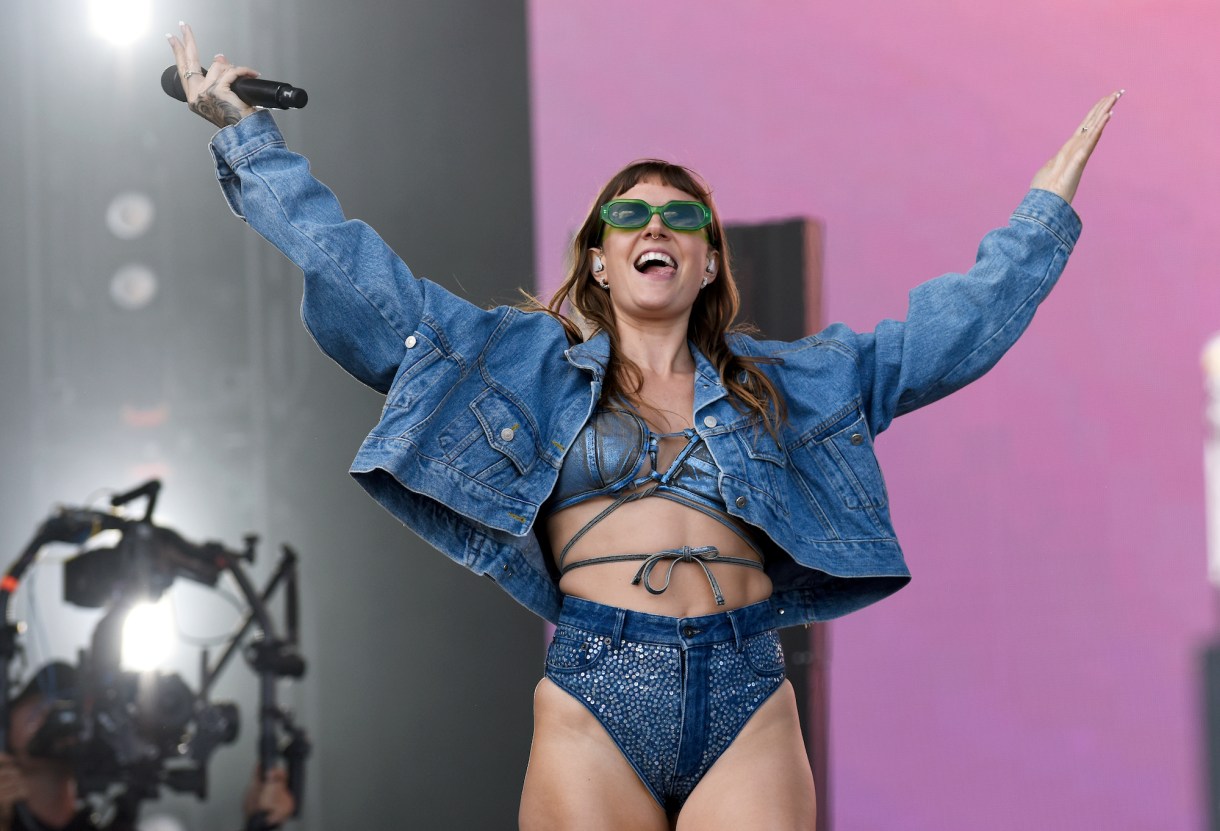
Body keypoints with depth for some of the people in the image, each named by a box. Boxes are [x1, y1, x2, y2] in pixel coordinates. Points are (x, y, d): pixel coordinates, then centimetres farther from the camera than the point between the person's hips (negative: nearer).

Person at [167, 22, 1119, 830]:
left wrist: (1048, 204, 25)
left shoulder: (781, 379, 20)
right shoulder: (530, 362, 16)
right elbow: (359, 281, 13)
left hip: (748, 706, 1)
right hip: (594, 701, -1)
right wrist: (247, 136, 13)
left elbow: (958, 329, 24)